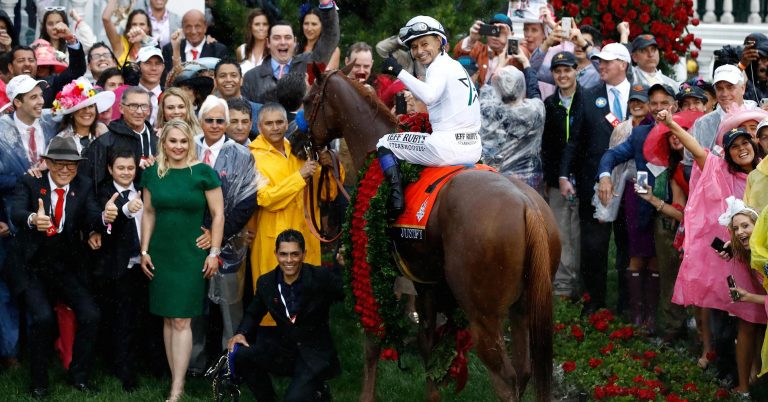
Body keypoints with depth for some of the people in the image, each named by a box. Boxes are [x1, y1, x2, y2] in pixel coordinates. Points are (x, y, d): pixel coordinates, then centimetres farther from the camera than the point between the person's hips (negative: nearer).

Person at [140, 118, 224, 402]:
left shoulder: (203, 172, -6)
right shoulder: (153, 173, 4)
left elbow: (218, 214, -4)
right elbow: (149, 213, 11)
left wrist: (214, 253, -8)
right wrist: (144, 251, 7)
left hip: (191, 255, -4)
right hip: (161, 254, 4)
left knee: (181, 320, -8)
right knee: (168, 319, 6)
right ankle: (176, 378, 13)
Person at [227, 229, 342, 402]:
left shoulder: (322, 278, -14)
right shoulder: (266, 282, -1)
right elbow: (253, 314, 15)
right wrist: (241, 333, -4)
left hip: (315, 354, -4)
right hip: (283, 347, 4)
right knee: (240, 354, -17)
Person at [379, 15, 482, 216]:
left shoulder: (440, 66, -7)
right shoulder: (456, 66, 20)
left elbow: (429, 96, -28)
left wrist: (399, 72, -21)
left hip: (448, 145, -9)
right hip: (473, 148, 9)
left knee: (384, 143, 5)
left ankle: (397, 192, -10)